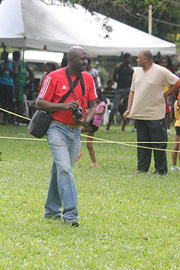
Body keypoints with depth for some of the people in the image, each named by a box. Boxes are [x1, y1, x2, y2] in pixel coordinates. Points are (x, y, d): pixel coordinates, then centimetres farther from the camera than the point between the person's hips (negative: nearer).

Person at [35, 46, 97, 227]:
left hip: (75, 131, 5)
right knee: (64, 169, -17)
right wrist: (63, 106, -19)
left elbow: (92, 106, 14)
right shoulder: (54, 77, -7)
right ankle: (70, 214, -21)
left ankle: (51, 210, 26)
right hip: (57, 129, -5)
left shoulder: (88, 79, 8)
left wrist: (86, 120, -7)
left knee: (60, 171, 14)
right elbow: (39, 104, -7)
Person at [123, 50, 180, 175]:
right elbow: (132, 91, 18)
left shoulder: (161, 71, -8)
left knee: (159, 144, -1)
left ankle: (161, 170, 6)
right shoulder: (137, 72, 12)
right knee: (142, 143, 10)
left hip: (156, 115, -6)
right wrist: (129, 109, 8)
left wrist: (165, 95, -3)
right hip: (139, 114, 6)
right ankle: (142, 168, 17)